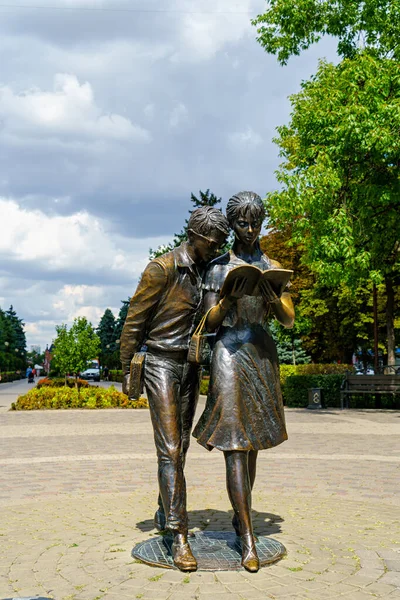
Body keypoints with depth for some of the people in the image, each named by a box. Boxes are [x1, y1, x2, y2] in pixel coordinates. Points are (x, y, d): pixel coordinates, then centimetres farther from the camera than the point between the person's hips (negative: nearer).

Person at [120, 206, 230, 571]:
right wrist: (126, 373, -6)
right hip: (160, 364, -7)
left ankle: (165, 514, 32)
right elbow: (134, 322, -10)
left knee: (180, 446, 13)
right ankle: (180, 537, -10)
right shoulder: (161, 269, -15)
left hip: (190, 366, 7)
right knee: (170, 449, -11)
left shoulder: (204, 271, 7)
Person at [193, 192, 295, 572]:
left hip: (264, 355, 4)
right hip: (229, 353, -4)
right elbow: (210, 324, 0)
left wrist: (274, 300, -15)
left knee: (252, 442, 12)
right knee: (234, 446, -8)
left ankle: (239, 514, 30)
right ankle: (248, 540, -6)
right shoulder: (218, 267, 3)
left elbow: (289, 321, 5)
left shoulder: (273, 268, 11)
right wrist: (228, 299, -18)